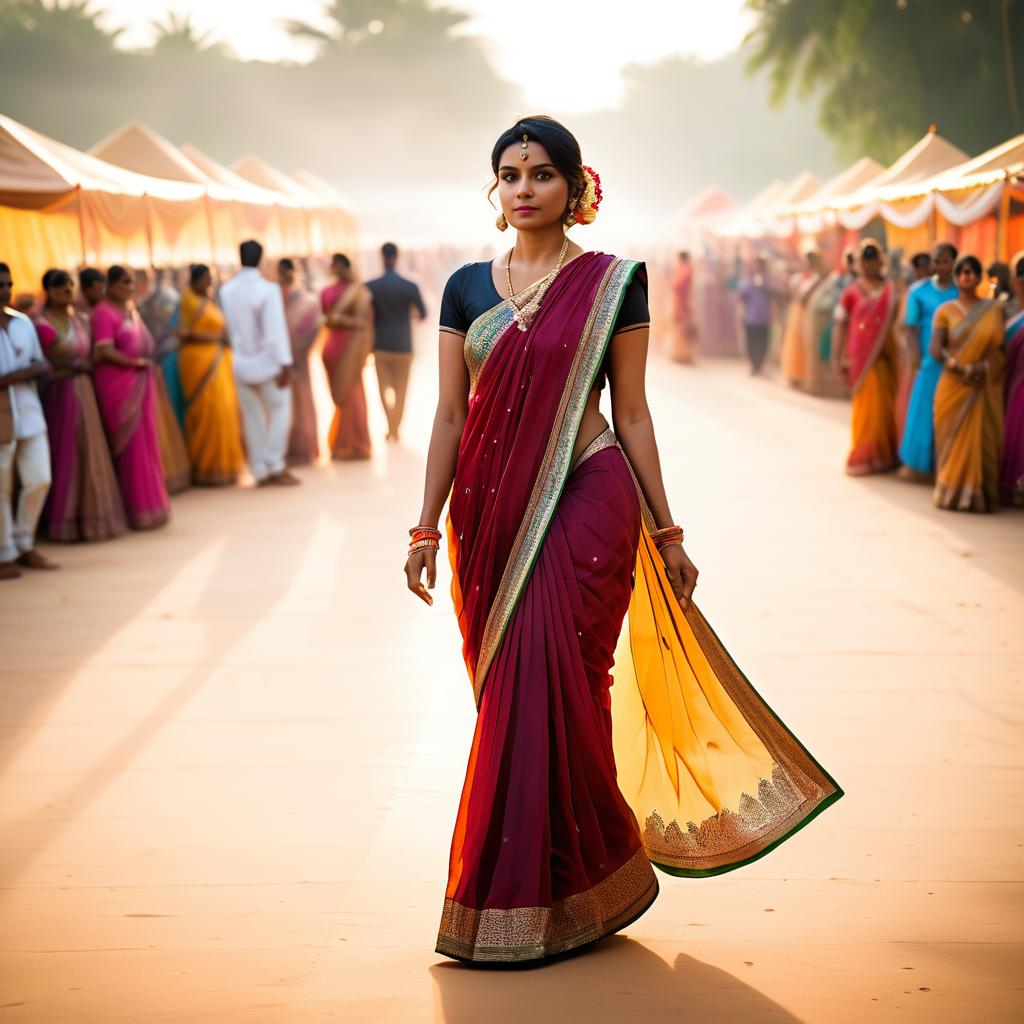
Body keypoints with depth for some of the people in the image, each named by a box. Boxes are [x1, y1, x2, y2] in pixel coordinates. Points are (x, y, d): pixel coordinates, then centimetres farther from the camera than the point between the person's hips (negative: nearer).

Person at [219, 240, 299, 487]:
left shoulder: (226, 290, -2)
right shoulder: (268, 289, -16)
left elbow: (228, 327, 3)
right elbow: (276, 329, -19)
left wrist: (237, 349, 13)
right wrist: (285, 364, -18)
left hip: (240, 363, 4)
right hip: (266, 362, -4)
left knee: (252, 416, 11)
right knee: (280, 410, 9)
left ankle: (261, 471, 13)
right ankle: (275, 465, 1)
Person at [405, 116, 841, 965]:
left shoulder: (612, 282, 0)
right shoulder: (467, 287, 9)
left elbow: (632, 413, 1)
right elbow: (450, 417, 10)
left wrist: (666, 533, 1)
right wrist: (427, 528, 6)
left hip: (584, 504, -4)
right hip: (491, 512, 4)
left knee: (549, 690, -6)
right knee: (511, 693, 6)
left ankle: (547, 898, 8)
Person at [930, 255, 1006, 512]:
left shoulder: (994, 309, 8)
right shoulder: (945, 311, 5)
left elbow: (1002, 346, 1)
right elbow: (935, 349, -5)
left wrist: (984, 367, -15)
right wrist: (960, 368, -19)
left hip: (986, 388, 1)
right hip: (954, 387, -1)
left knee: (985, 440, -2)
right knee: (954, 440, -2)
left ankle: (981, 495, 4)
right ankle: (952, 493, 5)